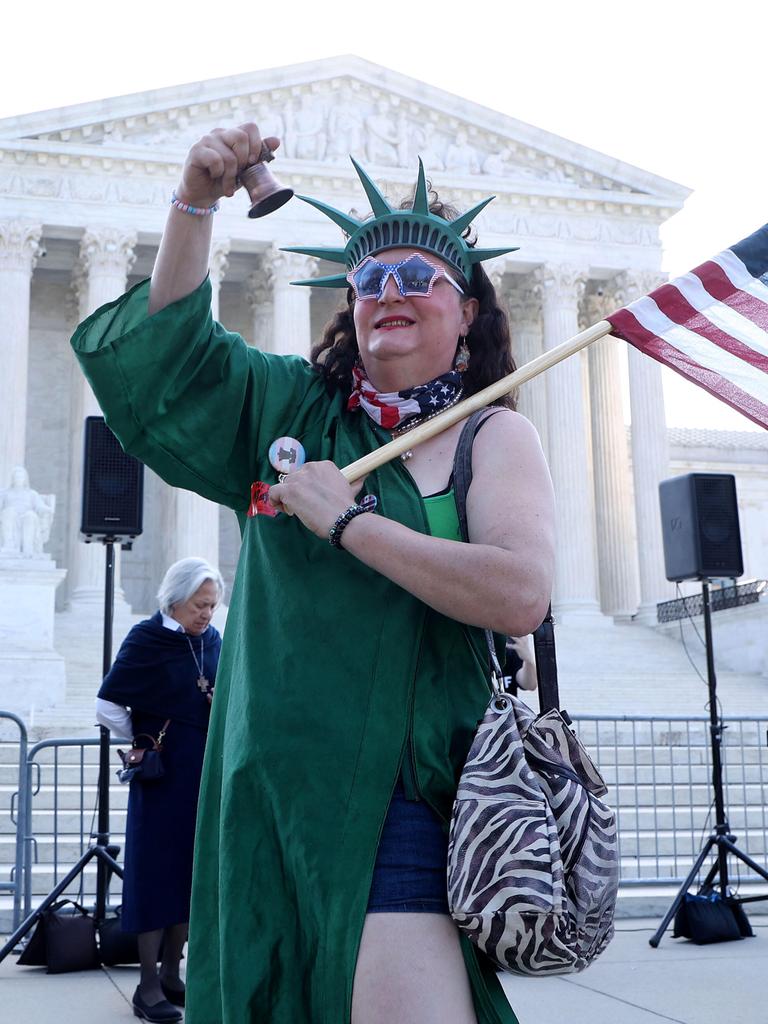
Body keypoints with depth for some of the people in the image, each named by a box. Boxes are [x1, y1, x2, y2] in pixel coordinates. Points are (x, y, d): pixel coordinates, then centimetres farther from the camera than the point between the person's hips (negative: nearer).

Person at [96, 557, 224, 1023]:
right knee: (157, 873, -1)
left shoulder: (213, 640, 7)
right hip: (162, 777, -5)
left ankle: (172, 975, 22)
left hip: (206, 776, 6)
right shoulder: (147, 639, -8)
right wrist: (145, 741, 1)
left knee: (192, 873, 10)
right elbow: (108, 706, -6)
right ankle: (149, 985, 6)